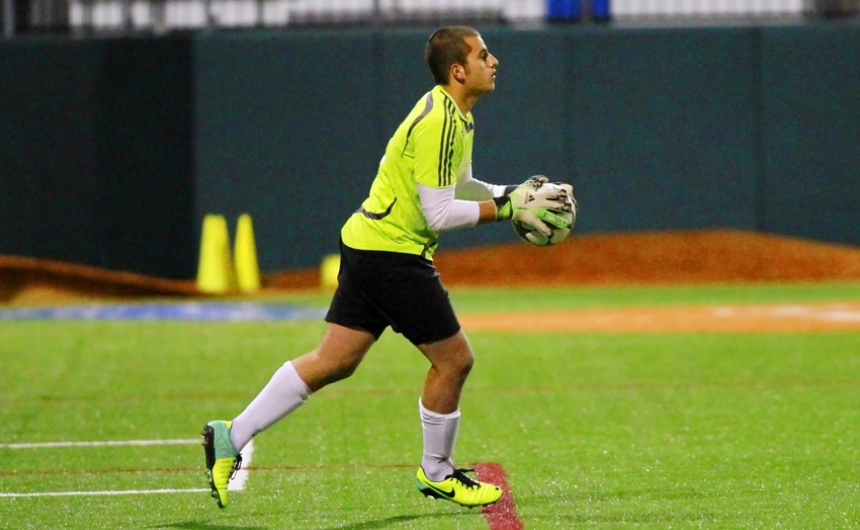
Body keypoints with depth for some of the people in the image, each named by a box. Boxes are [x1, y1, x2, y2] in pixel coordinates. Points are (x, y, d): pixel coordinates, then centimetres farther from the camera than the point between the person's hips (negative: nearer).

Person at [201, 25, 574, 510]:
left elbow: (457, 187, 24)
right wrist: (507, 208, -15)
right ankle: (437, 474, 17)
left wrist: (514, 196, 10)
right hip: (392, 252, -10)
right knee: (454, 359, 0)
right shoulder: (438, 121, -19)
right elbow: (440, 214, -20)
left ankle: (231, 437, 11)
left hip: (369, 246, 10)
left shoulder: (456, 115, 12)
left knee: (334, 361, 10)